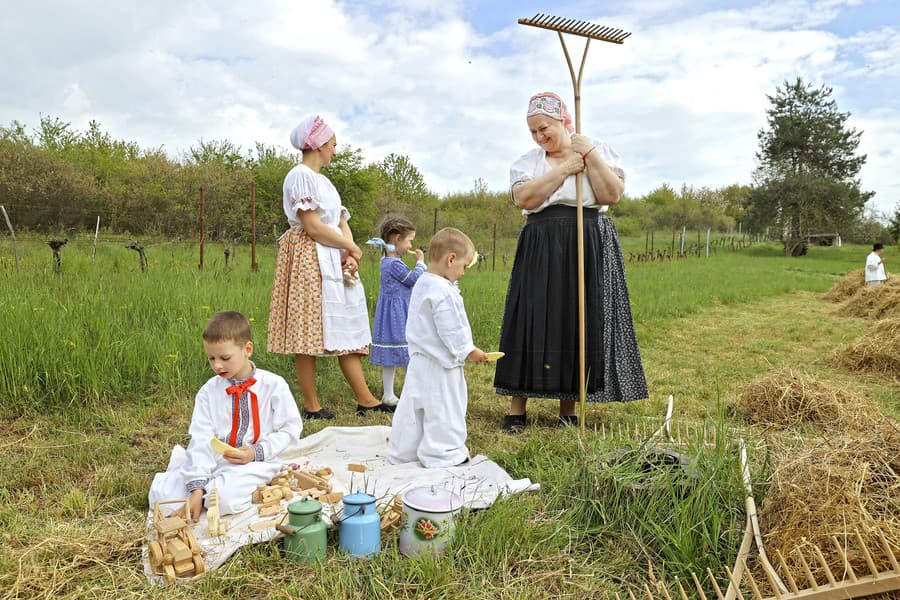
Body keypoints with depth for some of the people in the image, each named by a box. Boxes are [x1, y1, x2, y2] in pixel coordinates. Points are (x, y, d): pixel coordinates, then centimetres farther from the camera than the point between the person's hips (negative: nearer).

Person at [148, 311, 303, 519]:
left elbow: (290, 431, -2)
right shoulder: (208, 392, 1)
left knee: (225, 497, -33)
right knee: (160, 494, -16)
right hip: (214, 459, 3)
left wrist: (256, 452, -17)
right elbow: (201, 440, -7)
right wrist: (196, 488, -18)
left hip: (256, 461, -3)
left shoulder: (274, 385, -5)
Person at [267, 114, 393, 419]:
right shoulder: (301, 176, -8)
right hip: (308, 259, -9)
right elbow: (312, 227, -17)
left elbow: (341, 222, 13)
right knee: (309, 333, -3)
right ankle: (311, 405, 5)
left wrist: (349, 253, -6)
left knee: (346, 331, 7)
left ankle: (365, 400, 10)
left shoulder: (322, 180, 20)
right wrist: (352, 248, -8)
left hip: (333, 261, 9)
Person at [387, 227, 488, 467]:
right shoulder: (443, 292, -22)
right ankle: (443, 454, 15)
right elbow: (451, 331, -21)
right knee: (443, 411, 4)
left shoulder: (421, 284, 10)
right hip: (440, 366, -10)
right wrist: (469, 351, -10)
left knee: (414, 408, 16)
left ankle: (403, 452, 26)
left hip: (419, 361, 10)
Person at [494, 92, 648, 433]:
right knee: (531, 321, -3)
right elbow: (524, 198, -9)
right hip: (541, 251, 1)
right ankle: (516, 411, 5)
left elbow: (612, 194, -6)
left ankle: (568, 412, 12)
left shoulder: (600, 151, 9)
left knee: (579, 322, 1)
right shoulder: (526, 162, 11)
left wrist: (589, 155, -10)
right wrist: (564, 169, -8)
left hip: (590, 248, 0)